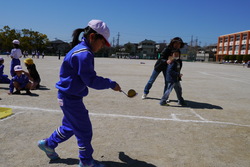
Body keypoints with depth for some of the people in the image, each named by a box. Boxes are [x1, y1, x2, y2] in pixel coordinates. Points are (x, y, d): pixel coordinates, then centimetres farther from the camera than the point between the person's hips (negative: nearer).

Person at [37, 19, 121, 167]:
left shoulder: (81, 50, 8)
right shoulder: (84, 54, -25)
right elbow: (91, 80, -25)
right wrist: (111, 84, -15)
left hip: (69, 96, 10)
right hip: (71, 99, -10)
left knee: (70, 126, 26)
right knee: (84, 130, 5)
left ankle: (48, 144, 43)